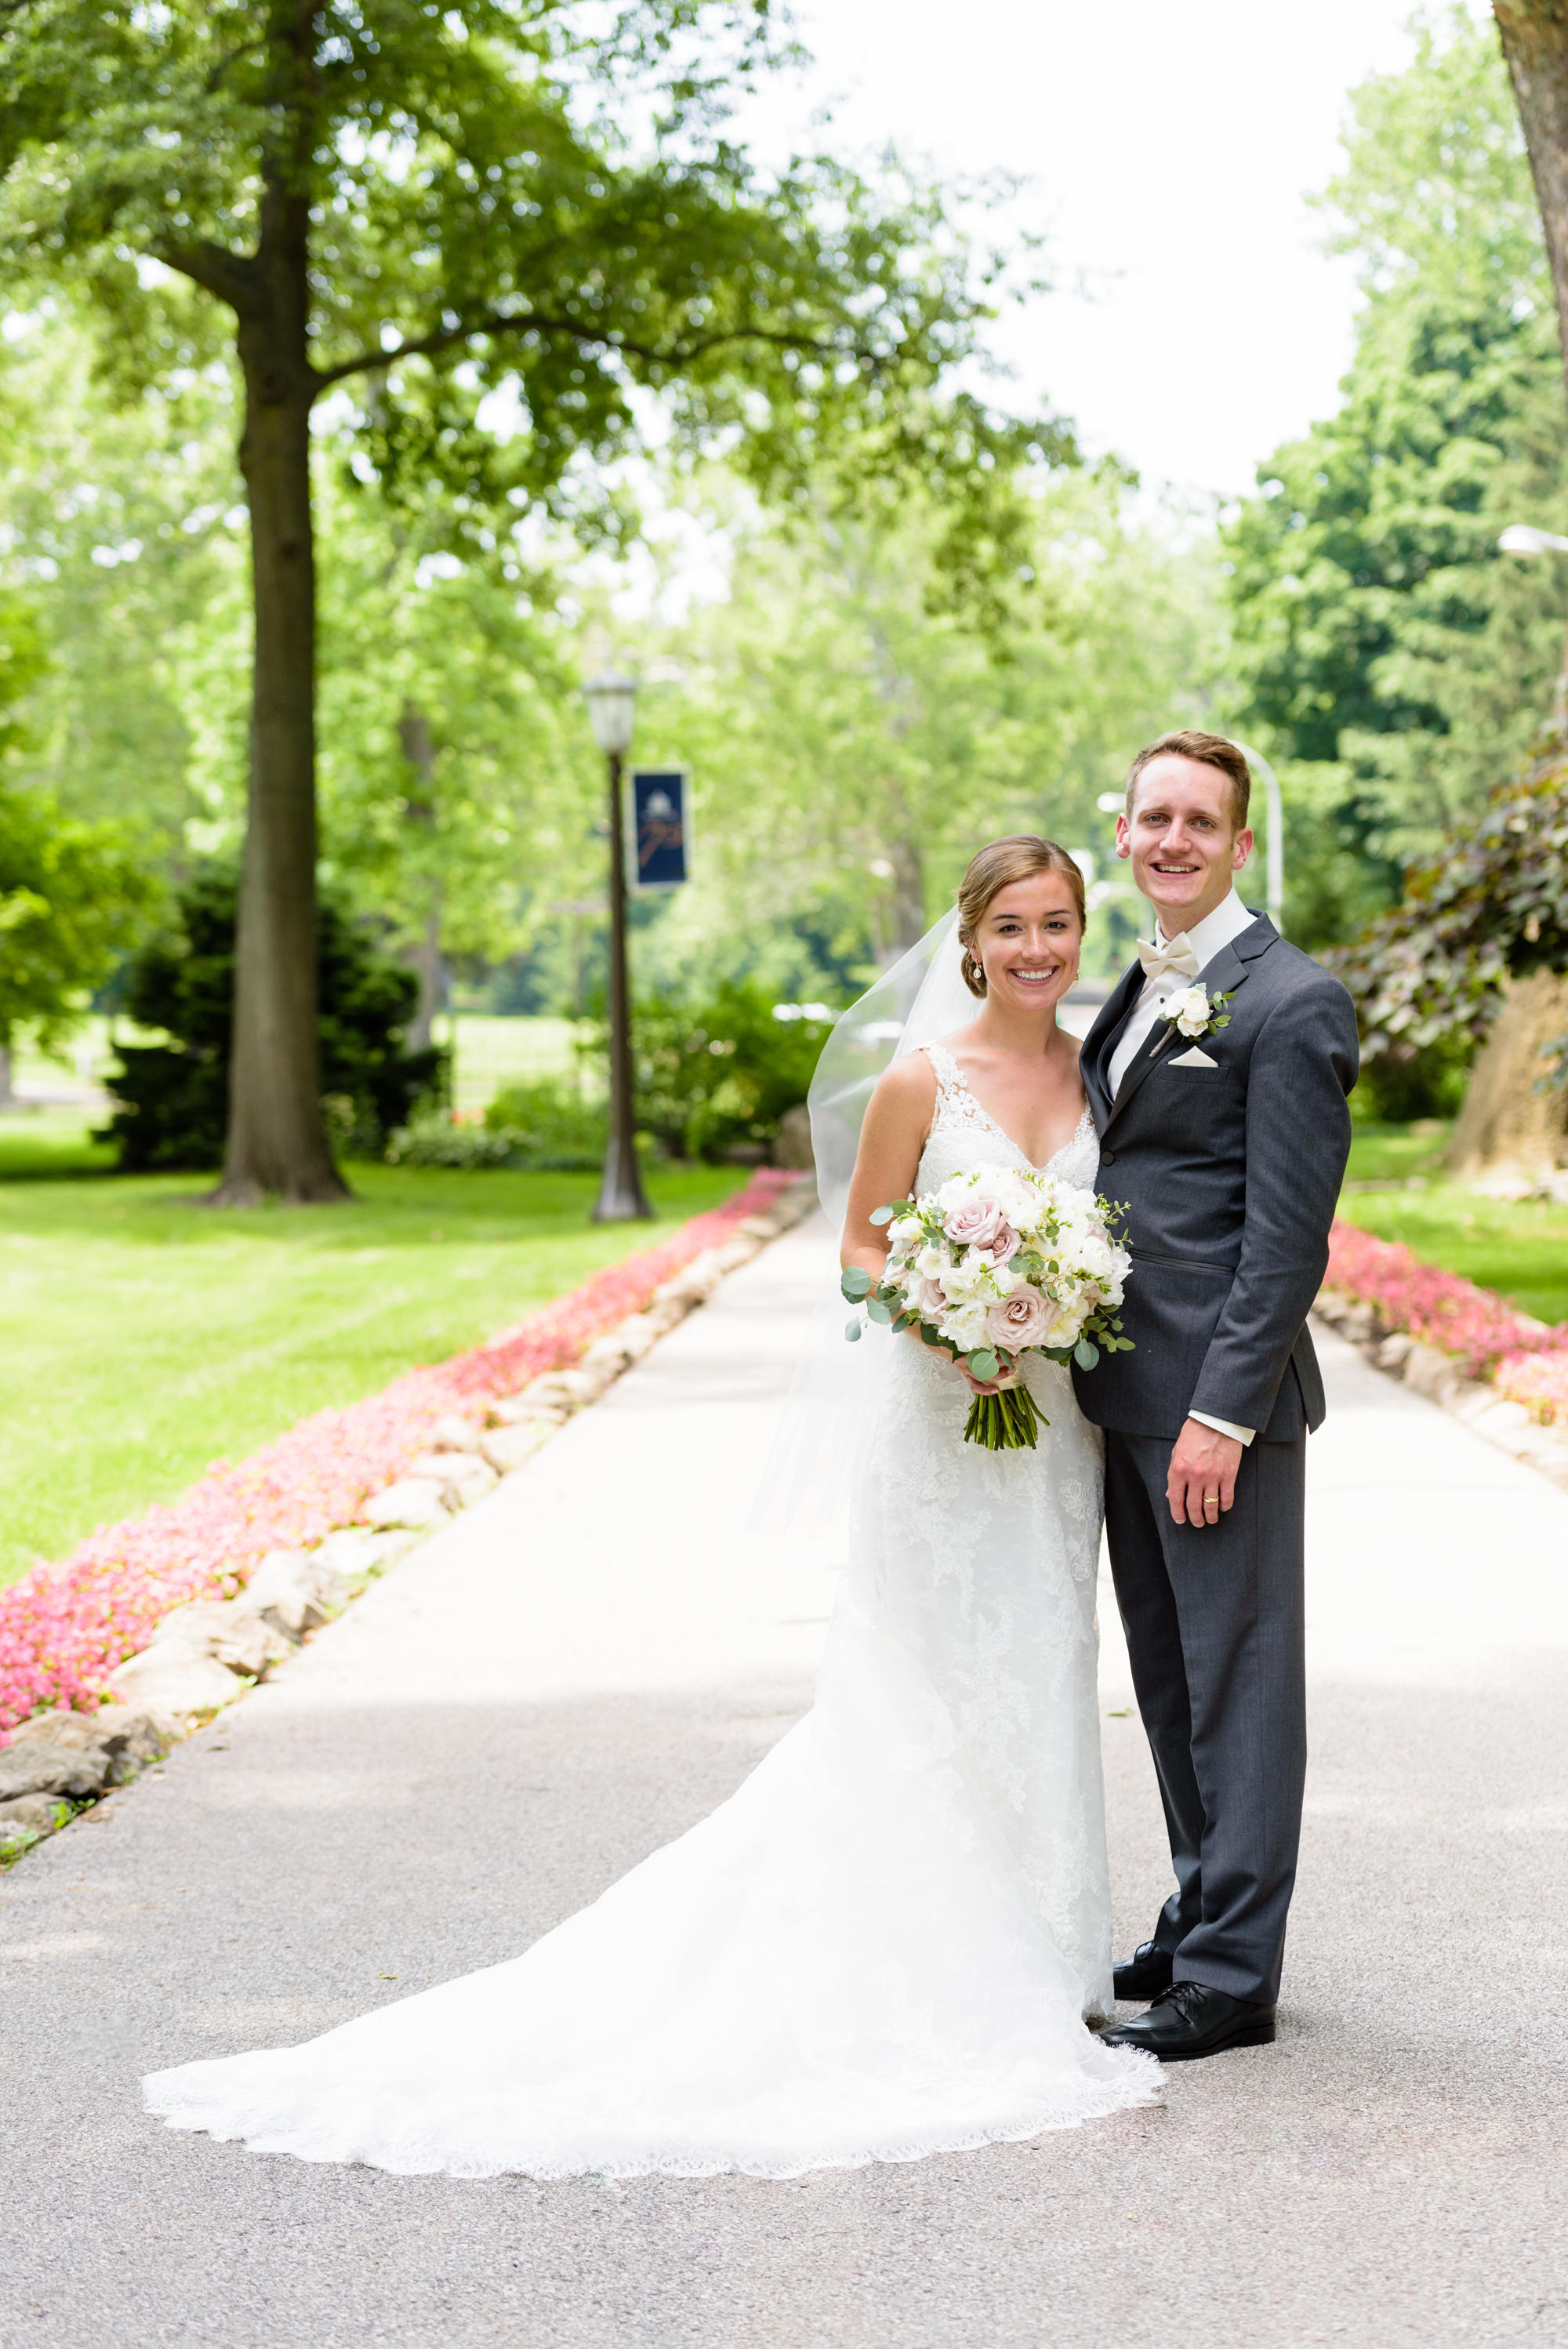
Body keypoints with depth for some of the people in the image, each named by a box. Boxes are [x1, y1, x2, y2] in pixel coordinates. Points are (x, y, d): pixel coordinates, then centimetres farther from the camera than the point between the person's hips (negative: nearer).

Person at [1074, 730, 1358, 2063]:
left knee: (1238, 1681, -1)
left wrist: (1224, 1413, -20)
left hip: (1220, 1399, -9)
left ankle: (1232, 1978, 5)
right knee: (1169, 1678, 16)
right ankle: (1203, 1915, 29)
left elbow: (1287, 1238, -17)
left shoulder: (1289, 1004, -12)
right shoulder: (1142, 989, 15)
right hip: (1125, 1393, 9)